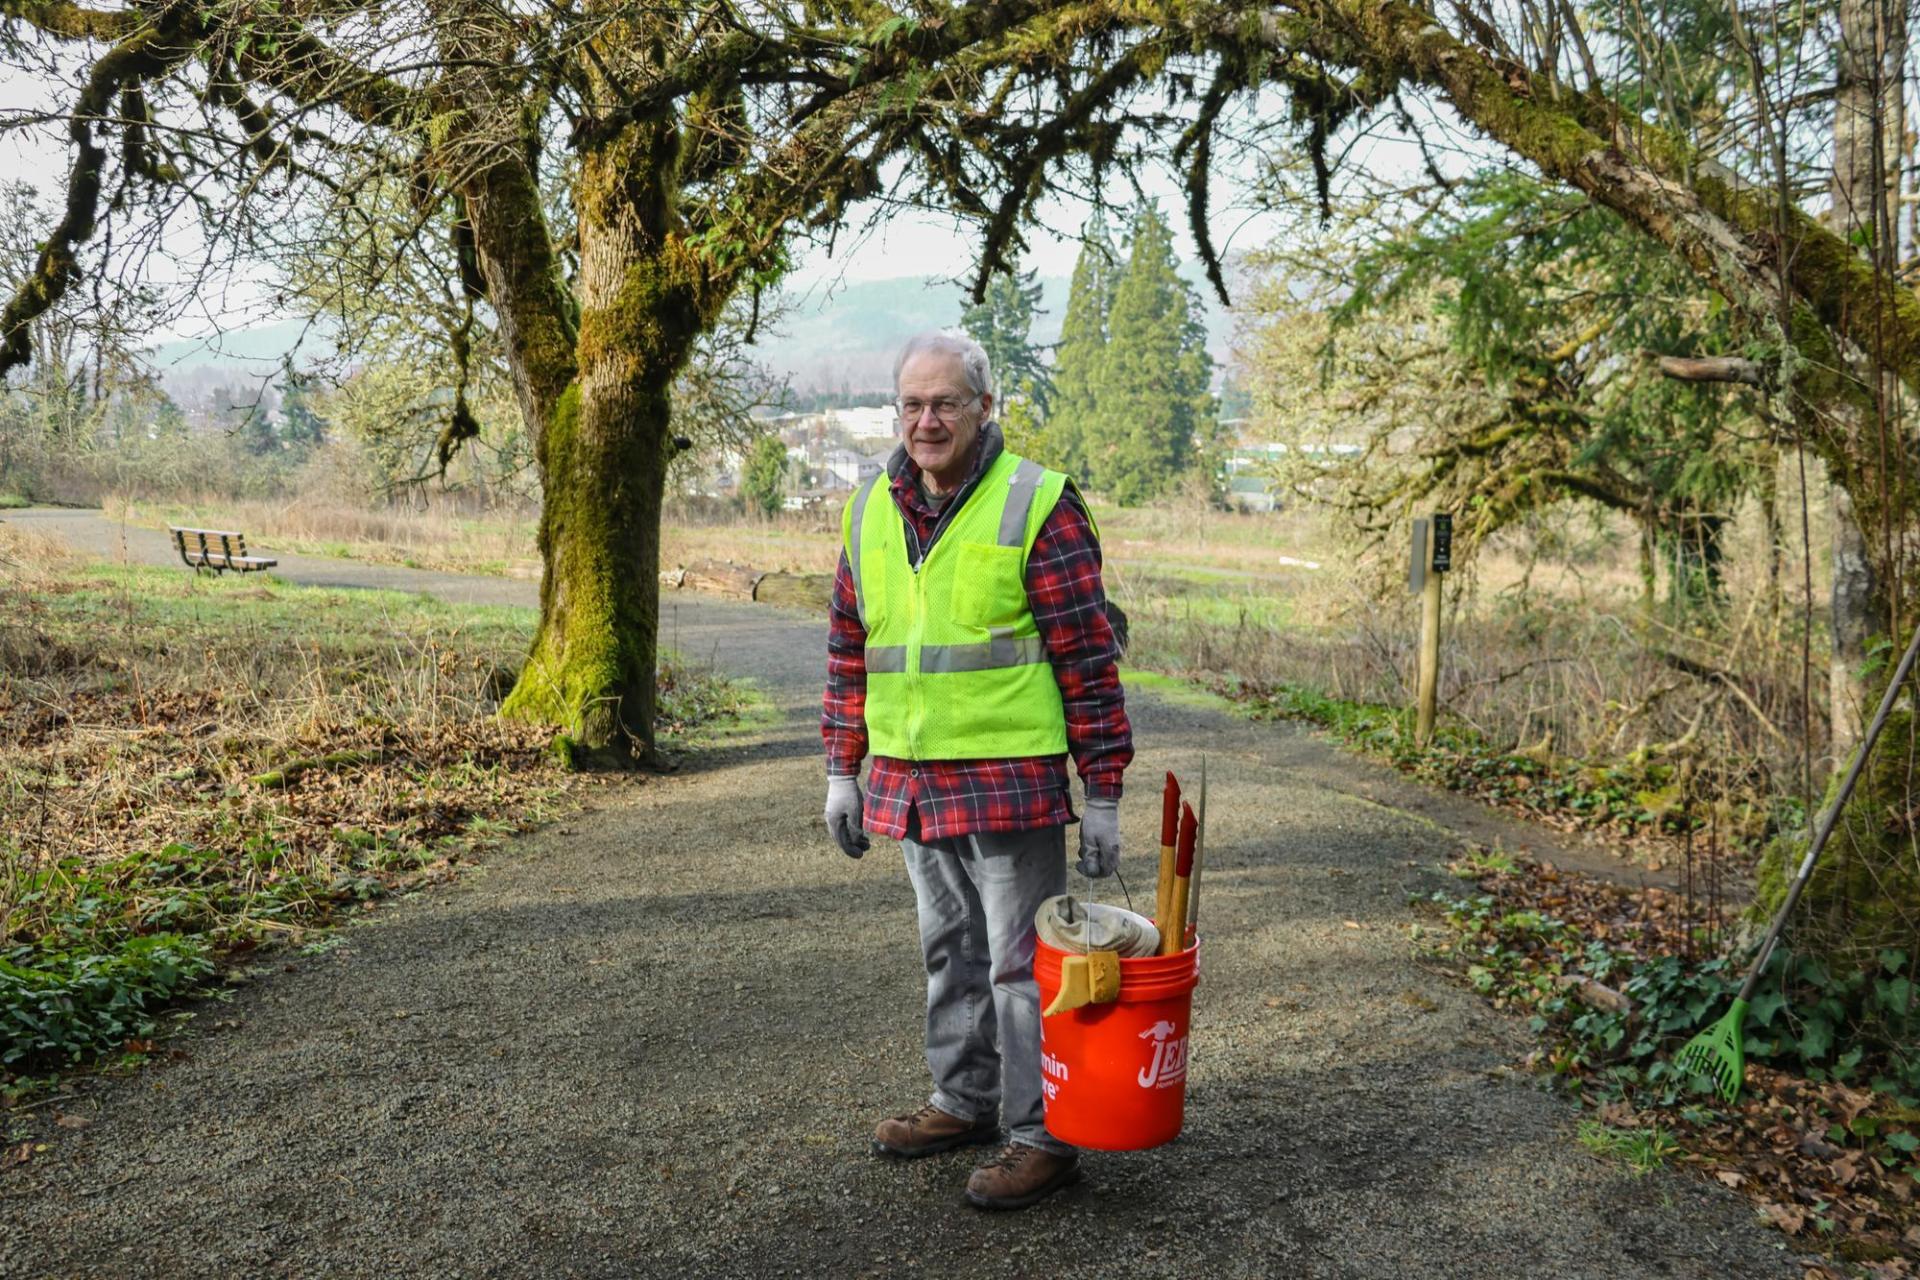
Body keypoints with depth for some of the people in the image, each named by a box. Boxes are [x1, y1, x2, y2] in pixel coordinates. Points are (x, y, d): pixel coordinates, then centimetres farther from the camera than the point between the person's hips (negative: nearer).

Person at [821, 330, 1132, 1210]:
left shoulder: (1037, 506, -10)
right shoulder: (871, 511, 9)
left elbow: (1088, 659, -10)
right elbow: (849, 650, 16)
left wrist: (1103, 792, -10)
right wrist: (842, 769, 14)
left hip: (1011, 782, -6)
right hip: (910, 786, 6)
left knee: (1021, 962, 2)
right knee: (949, 951, 19)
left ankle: (1043, 1136, 14)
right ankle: (965, 1100, 34)